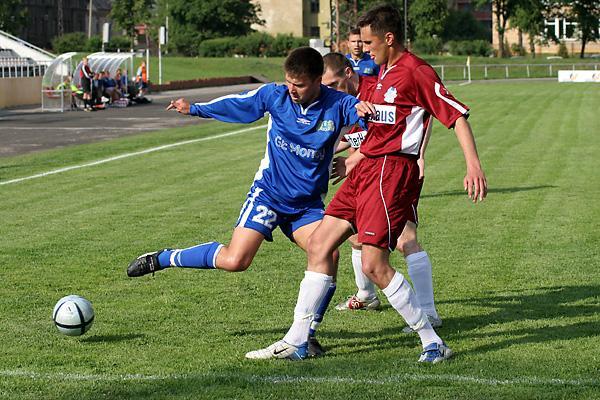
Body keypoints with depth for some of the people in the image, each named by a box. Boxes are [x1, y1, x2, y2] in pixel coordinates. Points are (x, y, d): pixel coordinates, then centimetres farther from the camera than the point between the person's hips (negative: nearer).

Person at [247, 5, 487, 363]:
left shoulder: (416, 71, -10)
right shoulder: (385, 70, 18)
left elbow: (458, 115, -15)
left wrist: (474, 166, -25)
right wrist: (353, 160, 31)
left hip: (391, 171, -10)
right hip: (368, 167, 10)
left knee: (374, 265, -15)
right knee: (319, 245, 7)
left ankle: (433, 343, -4)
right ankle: (295, 341, 12)